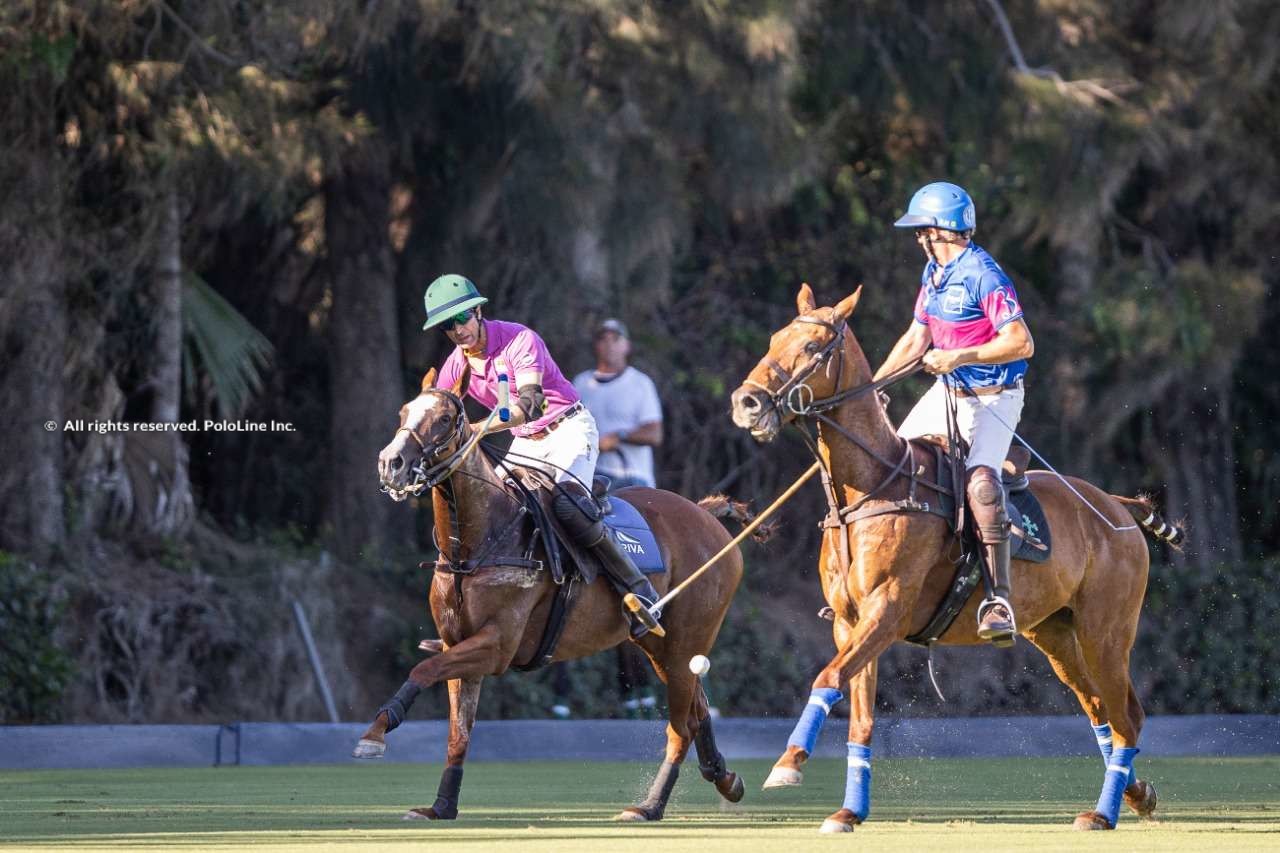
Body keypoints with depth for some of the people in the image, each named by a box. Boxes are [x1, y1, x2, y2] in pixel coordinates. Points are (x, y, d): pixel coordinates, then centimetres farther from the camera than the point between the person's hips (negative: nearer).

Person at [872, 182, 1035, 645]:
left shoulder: (983, 276, -21)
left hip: (992, 398, -9)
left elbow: (1022, 343, -25)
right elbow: (916, 338, 16)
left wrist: (960, 356, -29)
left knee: (980, 479, -30)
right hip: (947, 392, 9)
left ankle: (999, 601, -33)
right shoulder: (934, 272, 7)